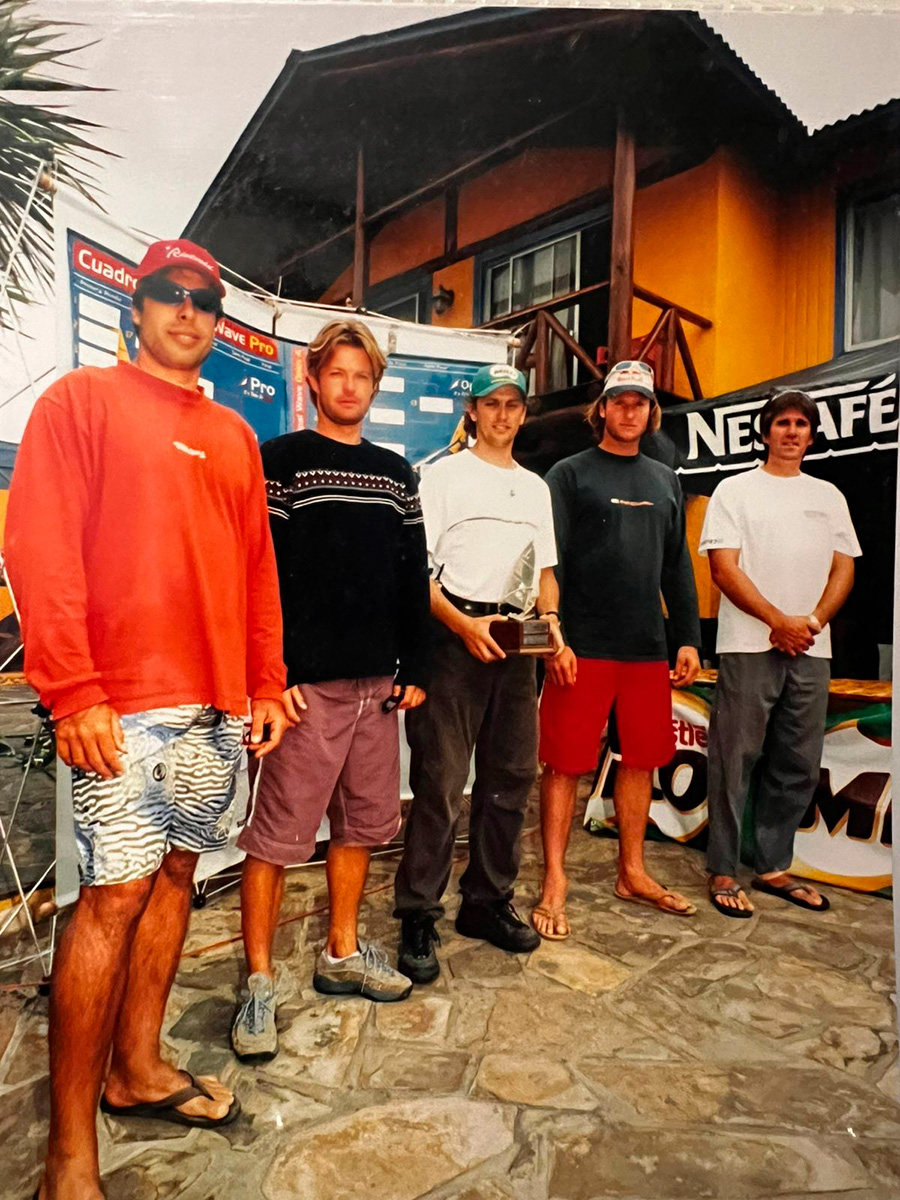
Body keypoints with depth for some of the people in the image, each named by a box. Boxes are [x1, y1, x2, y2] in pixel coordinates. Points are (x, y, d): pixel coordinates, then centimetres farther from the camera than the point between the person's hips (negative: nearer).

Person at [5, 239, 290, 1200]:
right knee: (116, 894, -3)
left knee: (175, 873, 12)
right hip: (122, 703, -6)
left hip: (217, 706, 6)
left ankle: (138, 1068, 31)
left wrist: (266, 684, 12)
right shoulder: (81, 400, 2)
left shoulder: (233, 435, 18)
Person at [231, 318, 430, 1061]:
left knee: (364, 823, 14)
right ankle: (259, 984, 15)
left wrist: (415, 669, 9)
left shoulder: (396, 472, 14)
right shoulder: (280, 462, 0)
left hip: (377, 683, 6)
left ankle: (343, 955, 31)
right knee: (278, 836, -1)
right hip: (306, 684, -5)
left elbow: (414, 578, 14)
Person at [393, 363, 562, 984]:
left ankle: (488, 902, 26)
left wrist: (550, 619, 2)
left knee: (512, 776, 10)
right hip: (454, 637, -6)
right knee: (439, 782, -6)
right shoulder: (444, 474, 3)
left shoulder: (535, 486, 20)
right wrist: (463, 624, -18)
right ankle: (419, 917, 7)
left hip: (515, 642, 6)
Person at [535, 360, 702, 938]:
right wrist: (554, 639, -14)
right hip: (583, 648, -5)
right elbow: (549, 562, -6)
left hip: (648, 650, 5)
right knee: (566, 764, 1)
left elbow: (678, 566, 16)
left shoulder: (665, 480, 16)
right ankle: (555, 883, 14)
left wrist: (689, 638, 9)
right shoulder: (569, 474, 1)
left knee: (642, 761, 12)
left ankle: (633, 873, 29)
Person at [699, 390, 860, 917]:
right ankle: (723, 872, 9)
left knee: (799, 766, 9)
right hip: (749, 646, -5)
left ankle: (774, 868, 23)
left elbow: (844, 570, 11)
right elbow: (725, 568, -6)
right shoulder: (736, 490, 3)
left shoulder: (829, 496, 16)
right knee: (735, 760, -2)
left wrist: (812, 622, -6)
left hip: (811, 650, 5)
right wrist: (780, 622, -13)